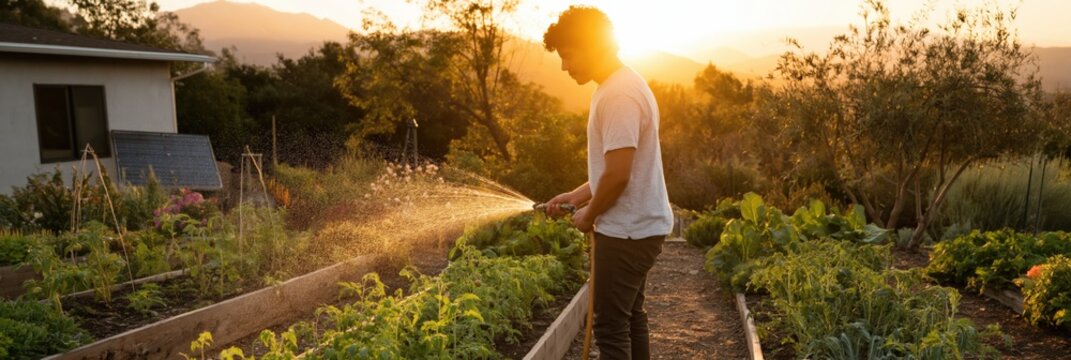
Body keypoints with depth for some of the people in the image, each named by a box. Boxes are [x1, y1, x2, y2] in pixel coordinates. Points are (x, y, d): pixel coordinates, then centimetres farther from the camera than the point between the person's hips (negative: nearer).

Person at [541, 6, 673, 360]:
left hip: (627, 230, -10)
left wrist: (589, 215, -8)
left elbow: (618, 175, -24)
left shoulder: (618, 94, -21)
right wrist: (577, 195, 11)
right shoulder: (622, 86, 12)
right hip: (638, 226, 10)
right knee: (630, 317, 20)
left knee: (611, 327, -2)